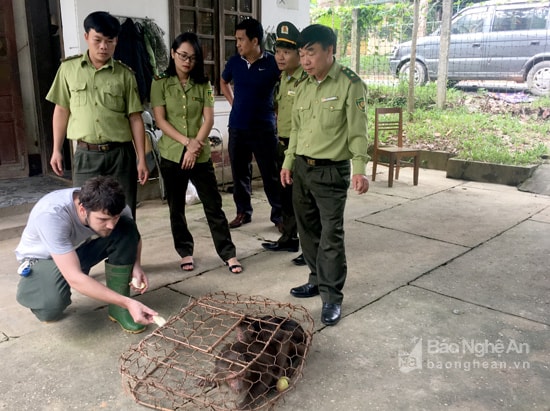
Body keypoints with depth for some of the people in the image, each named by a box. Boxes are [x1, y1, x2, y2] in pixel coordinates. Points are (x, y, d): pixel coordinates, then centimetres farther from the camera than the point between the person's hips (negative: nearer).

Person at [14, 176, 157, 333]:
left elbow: (133, 235, -1)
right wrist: (127, 302, -44)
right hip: (42, 258, -4)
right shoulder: (51, 215, -39)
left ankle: (118, 308, -12)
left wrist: (136, 266, -20)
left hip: (78, 249, 4)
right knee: (52, 306, -36)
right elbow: (74, 278, -41)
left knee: (127, 228, -23)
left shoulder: (112, 207, -24)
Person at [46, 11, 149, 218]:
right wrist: (57, 150, 8)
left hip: (120, 154, 0)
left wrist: (142, 159, -2)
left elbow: (135, 118, 1)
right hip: (86, 155, 1)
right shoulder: (68, 68, 4)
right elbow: (62, 110, 11)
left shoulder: (125, 74, 1)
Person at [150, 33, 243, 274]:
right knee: (176, 208, 9)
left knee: (213, 205, 1)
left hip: (201, 155, 1)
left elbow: (209, 119, -3)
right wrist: (186, 141, -16)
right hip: (171, 154, 0)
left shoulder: (203, 85, 4)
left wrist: (196, 146, -14)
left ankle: (228, 253, 8)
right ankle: (185, 252, 24)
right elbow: (160, 121, -7)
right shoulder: (160, 84, 0)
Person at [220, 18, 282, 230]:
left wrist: (276, 109, -1)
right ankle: (243, 212, 25)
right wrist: (234, 103, 11)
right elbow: (223, 82, 23)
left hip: (264, 128, -3)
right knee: (239, 173, 10)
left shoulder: (273, 63, -9)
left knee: (271, 174, 2)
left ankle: (278, 215, 15)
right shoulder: (234, 62, 2)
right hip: (237, 127, 4)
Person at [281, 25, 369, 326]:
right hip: (301, 168, 7)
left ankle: (332, 297, 5)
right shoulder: (303, 88, 11)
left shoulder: (350, 84, -9)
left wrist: (359, 169, -23)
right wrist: (288, 162, 17)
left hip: (332, 171, -7)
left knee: (331, 235, -6)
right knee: (308, 229, 14)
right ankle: (317, 280, 30)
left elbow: (357, 131, -14)